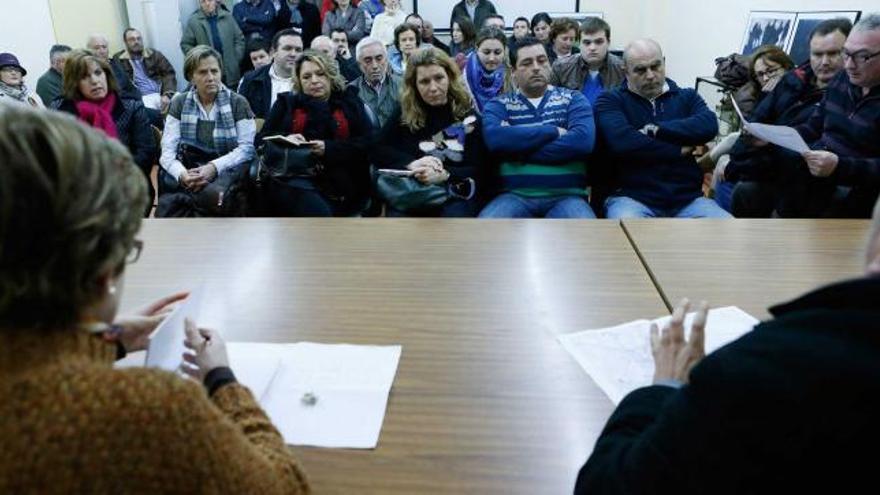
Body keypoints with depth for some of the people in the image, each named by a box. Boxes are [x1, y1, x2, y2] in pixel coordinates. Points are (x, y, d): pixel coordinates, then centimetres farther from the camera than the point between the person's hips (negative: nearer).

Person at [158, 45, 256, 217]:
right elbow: (168, 150, 3)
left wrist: (214, 167, -18)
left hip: (226, 170, -1)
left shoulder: (238, 103, 5)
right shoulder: (179, 103, 11)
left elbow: (247, 148, -2)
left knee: (212, 194, -38)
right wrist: (181, 174, -20)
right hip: (190, 170, 2)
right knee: (166, 205, -32)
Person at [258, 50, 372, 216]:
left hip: (337, 181, 0)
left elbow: (367, 143, 5)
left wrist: (328, 148, -11)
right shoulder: (287, 103, 23)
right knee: (317, 211, -36)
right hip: (294, 179, 1)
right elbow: (261, 140, 15)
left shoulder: (349, 102, 19)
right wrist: (285, 139, -8)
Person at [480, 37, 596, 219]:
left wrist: (517, 149, -9)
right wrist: (553, 131, -8)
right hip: (514, 195, 0)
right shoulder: (498, 105, 12)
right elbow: (495, 139, -11)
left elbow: (583, 141, -10)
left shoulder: (573, 99, 11)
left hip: (566, 196, 0)